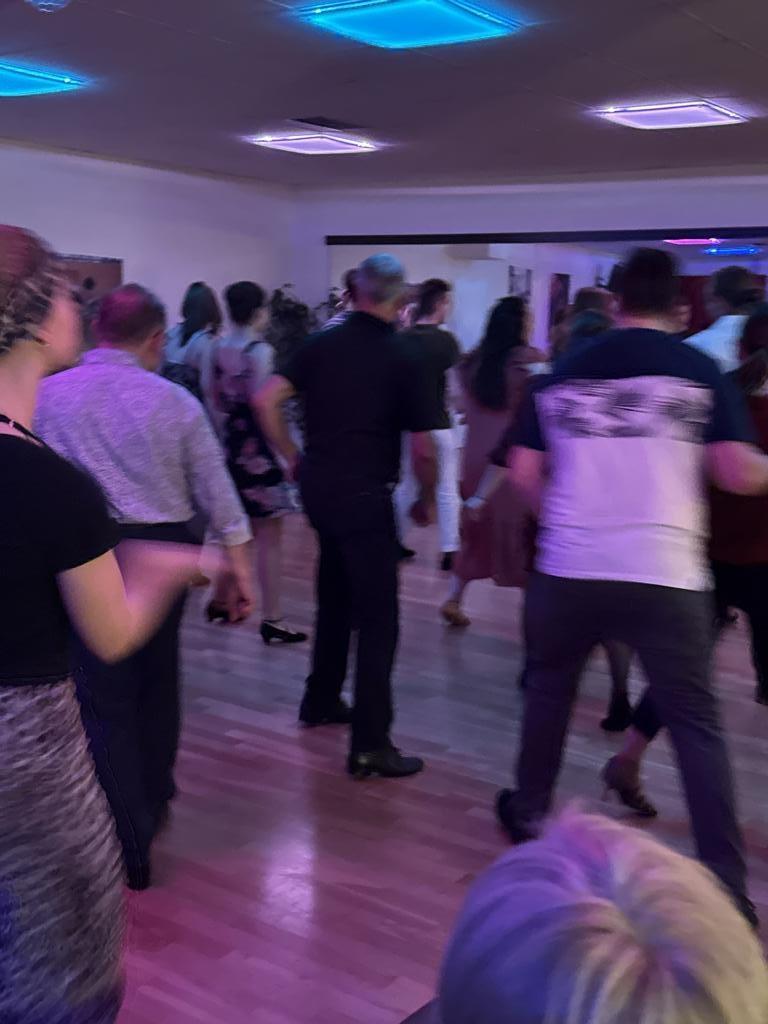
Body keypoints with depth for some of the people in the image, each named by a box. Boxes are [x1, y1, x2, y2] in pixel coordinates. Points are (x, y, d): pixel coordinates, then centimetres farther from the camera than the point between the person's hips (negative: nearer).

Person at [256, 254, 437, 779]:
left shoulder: (321, 344, 5)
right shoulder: (401, 359, -8)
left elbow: (267, 402, -1)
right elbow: (423, 448, -9)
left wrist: (294, 457, 8)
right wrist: (427, 499, 7)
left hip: (318, 486, 6)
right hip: (366, 495, -6)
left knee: (335, 597, 23)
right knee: (377, 618, -2)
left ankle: (322, 700, 36)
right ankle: (370, 743, -2)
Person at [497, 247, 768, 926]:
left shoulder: (564, 374, 7)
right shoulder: (699, 370, -2)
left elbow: (526, 474, 10)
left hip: (568, 569, 3)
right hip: (665, 575, -2)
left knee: (549, 690, 25)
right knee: (696, 723, 5)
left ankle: (528, 814, 39)